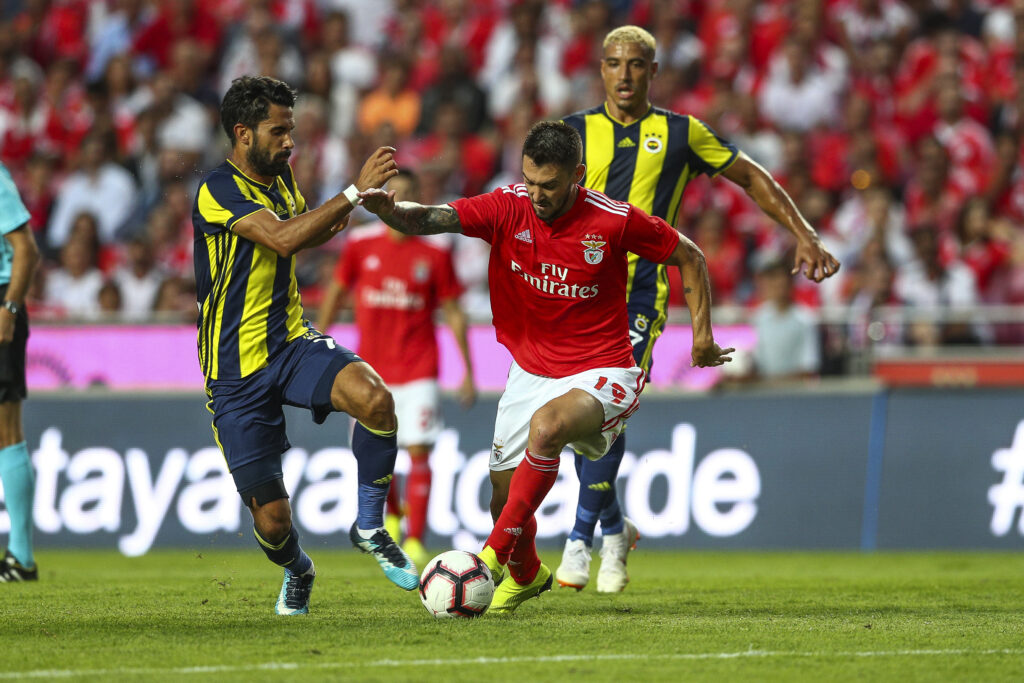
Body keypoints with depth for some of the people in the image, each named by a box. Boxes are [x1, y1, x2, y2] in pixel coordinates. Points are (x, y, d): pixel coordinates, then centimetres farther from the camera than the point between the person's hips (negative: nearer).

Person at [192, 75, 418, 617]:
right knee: (271, 519, -3)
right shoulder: (218, 191, -16)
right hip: (237, 373, -5)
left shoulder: (279, 177, 9)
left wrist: (345, 209, 10)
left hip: (291, 343, 5)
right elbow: (283, 238, -32)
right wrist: (355, 192, -31)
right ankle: (296, 572, 34)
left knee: (374, 398, -28)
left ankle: (370, 527, -8)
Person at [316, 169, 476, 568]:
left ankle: (414, 540, -7)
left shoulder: (435, 253, -4)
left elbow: (454, 312, 2)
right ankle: (392, 514, 33)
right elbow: (336, 292, 13)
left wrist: (467, 371, 0)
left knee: (419, 453, -10)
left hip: (418, 368, -2)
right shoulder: (361, 245, 0)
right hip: (371, 367, 2)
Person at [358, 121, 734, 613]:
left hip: (599, 374, -4)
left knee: (546, 425, -36)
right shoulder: (508, 208, -10)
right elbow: (431, 220, -24)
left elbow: (688, 256, 0)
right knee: (503, 493, 6)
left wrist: (702, 333, -2)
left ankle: (499, 551, -24)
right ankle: (525, 575, 40)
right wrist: (387, 209, -44)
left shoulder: (615, 221, -15)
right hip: (530, 372, 4)